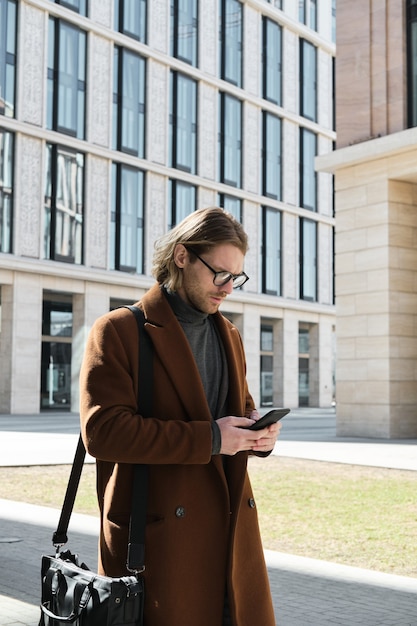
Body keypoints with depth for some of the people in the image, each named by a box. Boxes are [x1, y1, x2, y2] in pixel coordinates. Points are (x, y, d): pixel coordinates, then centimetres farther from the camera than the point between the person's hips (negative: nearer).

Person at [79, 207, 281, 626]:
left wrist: (258, 432, 0)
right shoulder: (117, 331, -6)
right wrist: (209, 438, -19)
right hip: (159, 536, -6)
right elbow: (102, 430, -16)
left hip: (232, 526, 6)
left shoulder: (229, 335, 16)